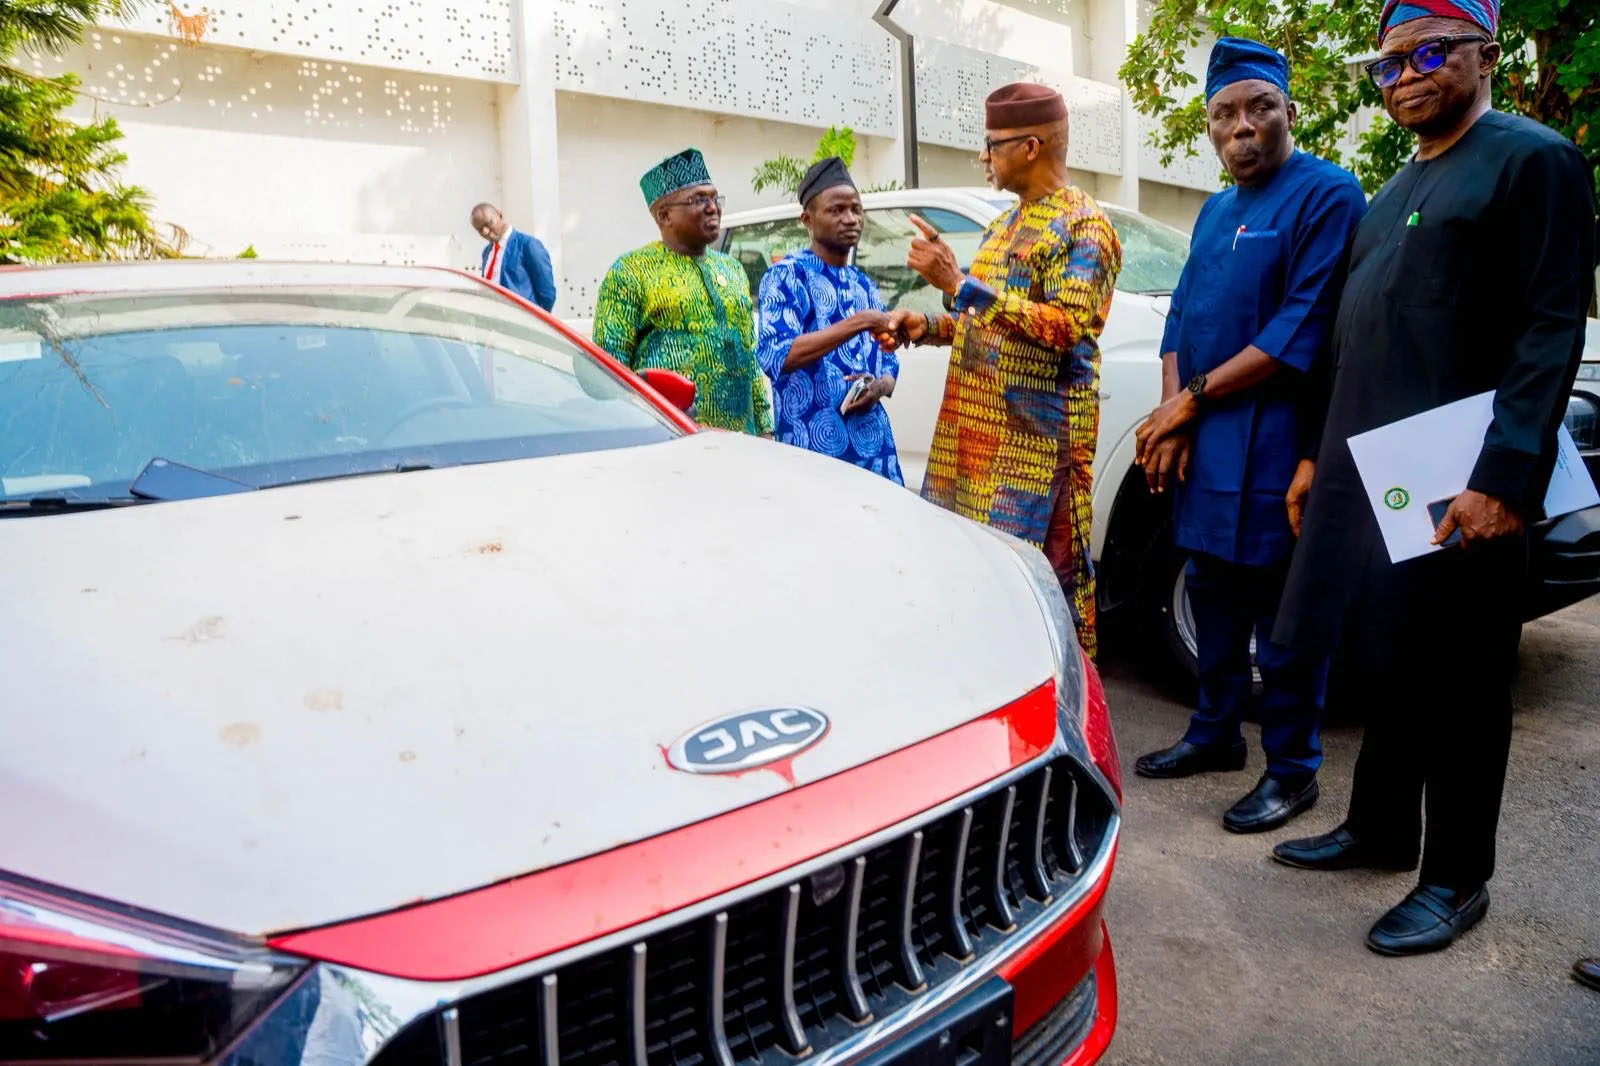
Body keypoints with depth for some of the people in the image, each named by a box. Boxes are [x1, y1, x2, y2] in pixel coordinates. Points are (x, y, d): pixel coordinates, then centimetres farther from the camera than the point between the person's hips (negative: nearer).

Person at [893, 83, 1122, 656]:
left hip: (1038, 437, -8)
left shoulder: (1083, 224, -6)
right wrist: (929, 326, 9)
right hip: (976, 430, 8)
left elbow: (1066, 326, -20)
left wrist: (959, 283, -22)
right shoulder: (1006, 223, 20)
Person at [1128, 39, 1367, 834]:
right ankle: (1215, 733, 30)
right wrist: (1171, 419, -3)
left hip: (1275, 442, -7)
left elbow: (1302, 330, -16)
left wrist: (1193, 398, -13)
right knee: (1212, 590, 14)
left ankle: (1292, 768, 14)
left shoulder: (1327, 195, -8)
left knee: (1281, 606, 0)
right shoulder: (1215, 211, 17)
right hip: (1202, 440, 7)